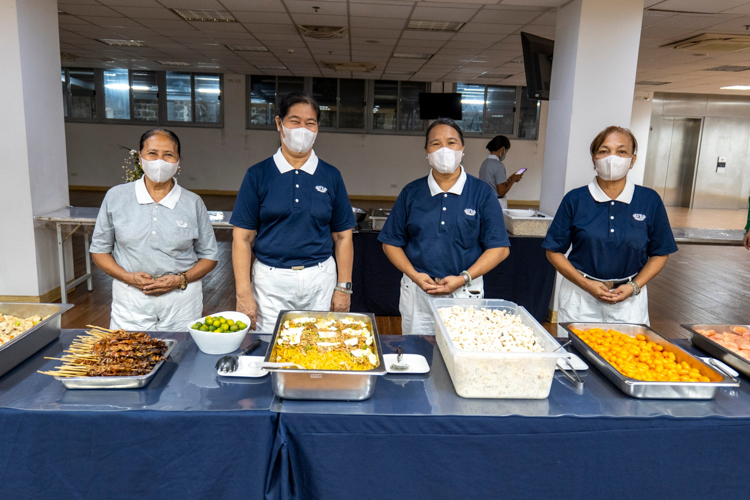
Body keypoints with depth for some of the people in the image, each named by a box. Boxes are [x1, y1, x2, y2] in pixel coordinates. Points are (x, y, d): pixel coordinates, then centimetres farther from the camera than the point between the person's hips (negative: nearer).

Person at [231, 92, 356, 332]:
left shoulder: (331, 176, 4)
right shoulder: (258, 175, 0)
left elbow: (342, 237, 6)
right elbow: (243, 238, -2)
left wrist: (343, 288, 2)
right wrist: (243, 293, -7)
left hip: (320, 280, 1)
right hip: (271, 280, -1)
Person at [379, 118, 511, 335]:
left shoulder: (482, 193, 0)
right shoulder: (411, 193, 5)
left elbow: (499, 247, -2)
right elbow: (391, 242, 7)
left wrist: (463, 279, -13)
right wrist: (415, 275, -9)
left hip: (465, 294, -1)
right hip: (417, 294, 1)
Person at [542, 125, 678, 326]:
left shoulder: (650, 201, -1)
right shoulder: (575, 200, -5)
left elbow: (660, 253, 6)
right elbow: (554, 251, -2)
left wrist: (634, 286, -7)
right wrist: (587, 284, -11)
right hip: (580, 296, -1)